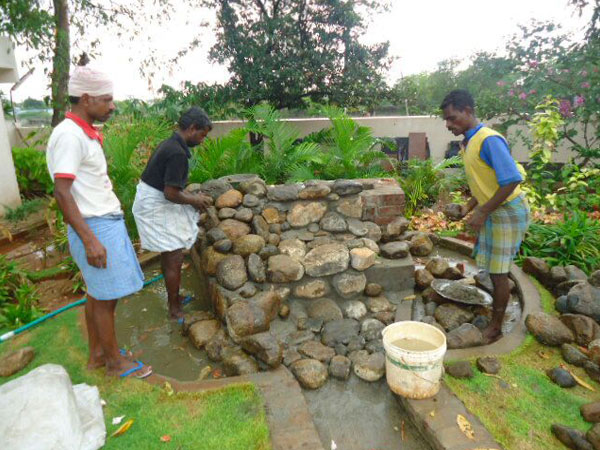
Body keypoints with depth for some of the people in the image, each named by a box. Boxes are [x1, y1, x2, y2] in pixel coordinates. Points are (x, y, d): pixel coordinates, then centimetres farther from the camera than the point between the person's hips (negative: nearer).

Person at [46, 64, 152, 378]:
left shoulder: (87, 133, 12)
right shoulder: (69, 135, -17)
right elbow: (62, 193, -22)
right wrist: (90, 240, -25)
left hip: (106, 222, 9)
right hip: (95, 228, -9)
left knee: (97, 293, 18)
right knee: (106, 298, 3)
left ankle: (96, 354, 33)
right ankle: (115, 361, 21)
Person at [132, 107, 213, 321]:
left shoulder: (170, 144, 9)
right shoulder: (178, 153, -23)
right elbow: (171, 194, -25)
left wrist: (193, 197, 11)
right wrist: (194, 200, -9)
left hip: (154, 202, 10)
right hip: (156, 208, -10)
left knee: (170, 255, 20)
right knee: (174, 258, -1)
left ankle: (174, 296, 35)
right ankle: (175, 309, 14)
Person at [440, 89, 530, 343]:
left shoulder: (489, 140, -23)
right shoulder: (469, 142, 6)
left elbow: (511, 181, -27)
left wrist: (482, 213, -24)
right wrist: (470, 206, 8)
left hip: (507, 212, -9)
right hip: (491, 211, 9)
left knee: (498, 272, 1)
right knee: (492, 268, 17)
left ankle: (495, 328, 17)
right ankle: (497, 311, 36)